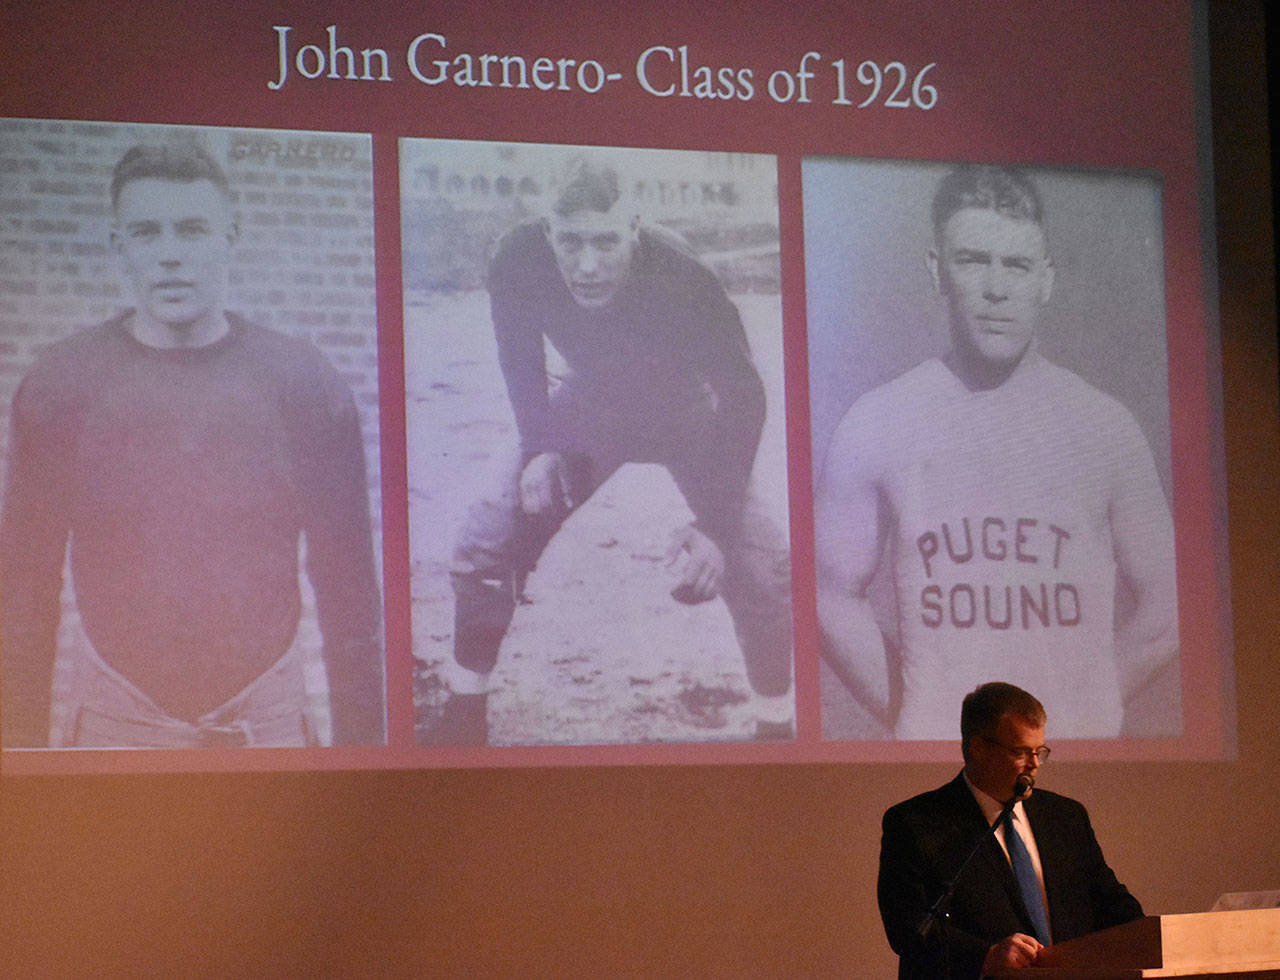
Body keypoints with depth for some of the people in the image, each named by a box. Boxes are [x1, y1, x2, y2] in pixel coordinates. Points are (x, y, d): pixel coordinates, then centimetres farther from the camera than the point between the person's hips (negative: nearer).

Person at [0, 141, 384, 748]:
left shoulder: (305, 385, 1)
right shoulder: (58, 386, 1)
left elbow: (346, 583, 2)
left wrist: (358, 743, 0)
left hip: (268, 717, 0)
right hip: (115, 720, 0)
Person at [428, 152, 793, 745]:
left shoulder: (680, 278, -40)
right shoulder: (518, 264, -31)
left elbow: (742, 398, -30)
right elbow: (519, 356, -6)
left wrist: (714, 524, -34)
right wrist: (538, 448, -13)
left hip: (687, 415, -2)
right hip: (590, 406, 3)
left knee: (759, 570, -17)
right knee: (485, 544, -7)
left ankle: (777, 728, 6)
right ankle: (464, 720, 13)